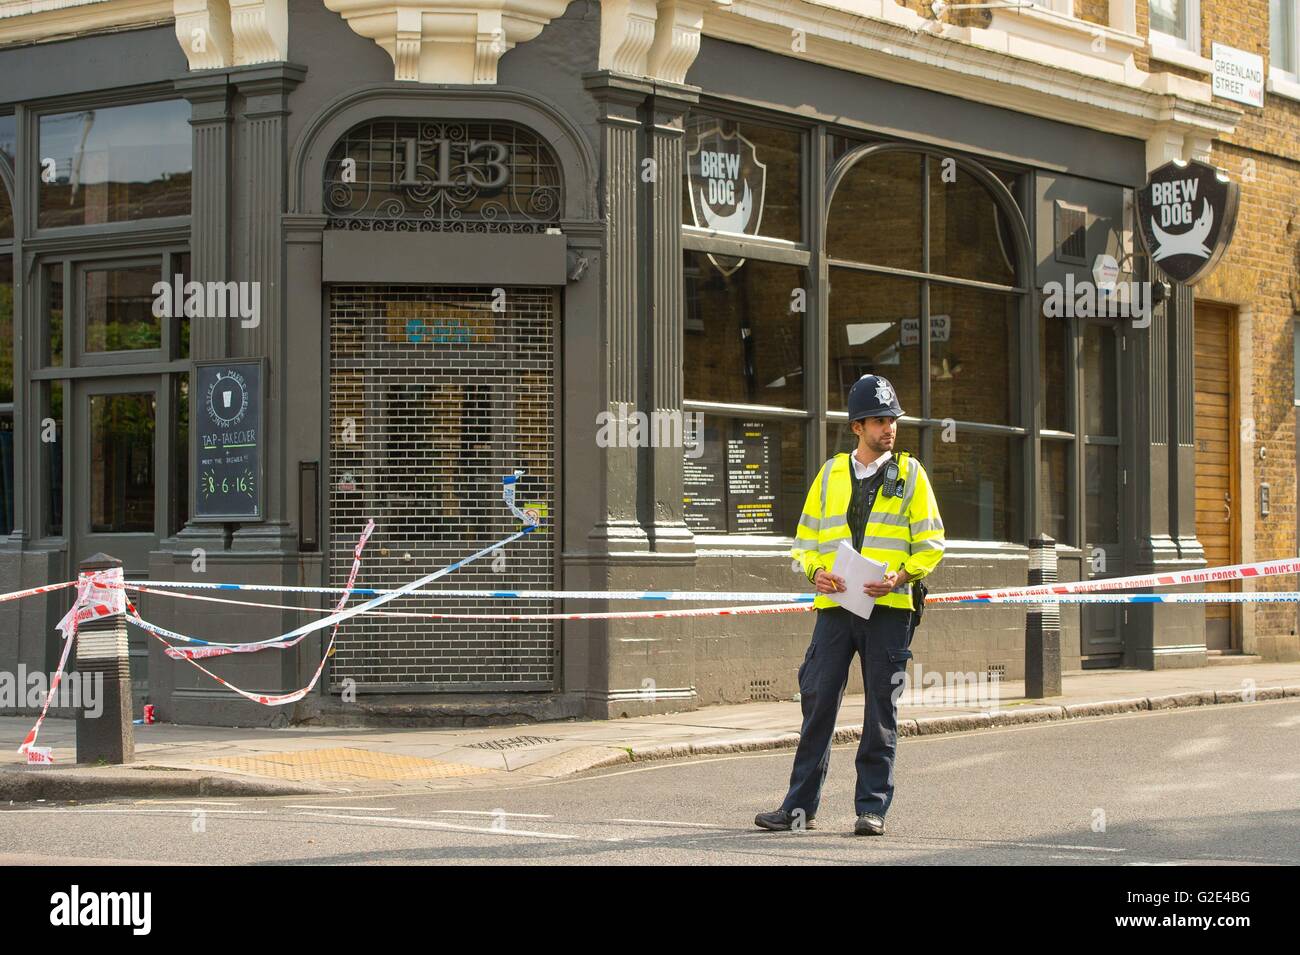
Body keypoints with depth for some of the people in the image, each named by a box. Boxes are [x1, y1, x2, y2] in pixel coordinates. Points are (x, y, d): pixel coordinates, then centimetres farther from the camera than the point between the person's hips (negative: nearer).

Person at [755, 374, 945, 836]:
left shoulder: (910, 473, 6)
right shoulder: (830, 474, 12)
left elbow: (931, 542, 5)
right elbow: (805, 538, 15)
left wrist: (901, 576, -12)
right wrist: (816, 571, -5)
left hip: (889, 608, -2)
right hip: (834, 606, 2)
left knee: (881, 711, 1)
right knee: (817, 704, 1)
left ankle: (872, 808, 8)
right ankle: (800, 805, 8)